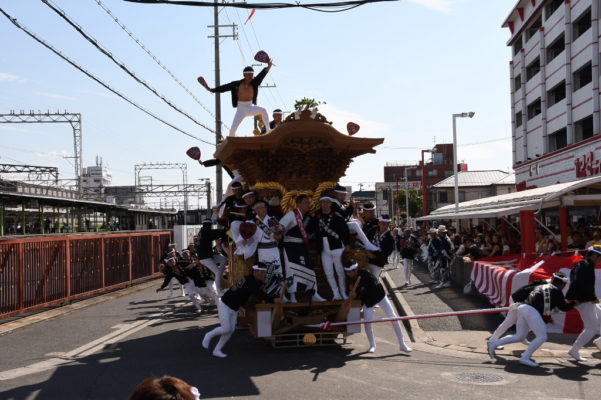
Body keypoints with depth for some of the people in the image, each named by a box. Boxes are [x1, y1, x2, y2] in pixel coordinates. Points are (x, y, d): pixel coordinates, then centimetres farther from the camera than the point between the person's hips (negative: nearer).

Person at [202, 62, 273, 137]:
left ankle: (268, 131, -20)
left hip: (251, 108, 1)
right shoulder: (236, 84, -8)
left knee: (263, 110, -27)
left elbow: (262, 74, -20)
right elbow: (225, 87, -5)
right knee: (233, 129, -8)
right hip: (241, 109, -1)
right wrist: (212, 90, -10)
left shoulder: (254, 83, -7)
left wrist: (268, 67, -35)